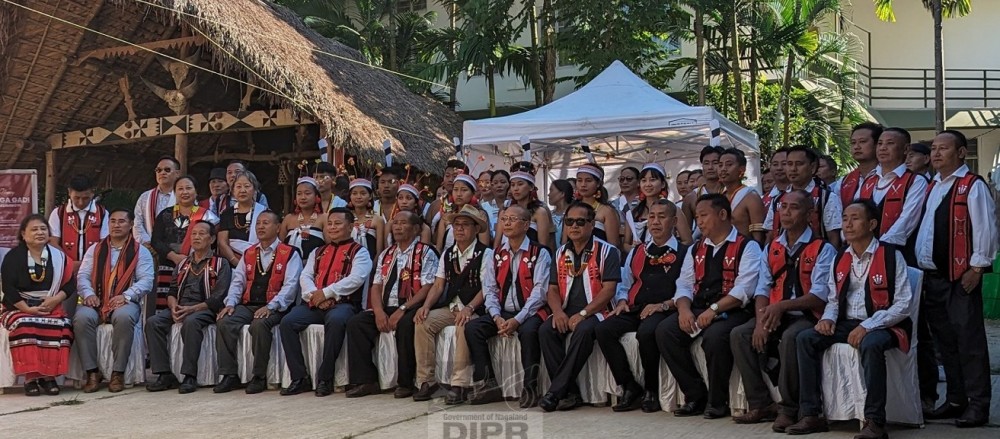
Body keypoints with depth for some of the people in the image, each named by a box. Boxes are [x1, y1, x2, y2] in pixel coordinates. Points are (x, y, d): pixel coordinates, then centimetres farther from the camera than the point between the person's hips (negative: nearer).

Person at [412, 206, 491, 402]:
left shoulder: (485, 254, -1)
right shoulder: (447, 254, 17)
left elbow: (486, 289, -10)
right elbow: (438, 285, 12)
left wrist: (468, 309, -25)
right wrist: (426, 306, -7)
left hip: (473, 310, -5)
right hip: (449, 307, 5)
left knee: (464, 326, -36)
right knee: (422, 323, -20)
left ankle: (459, 384, -30)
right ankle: (426, 381, -15)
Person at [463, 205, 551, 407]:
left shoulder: (540, 254, -2)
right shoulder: (497, 255, 15)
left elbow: (539, 291, -12)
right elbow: (490, 289, 8)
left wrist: (518, 319, -21)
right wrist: (497, 317, -10)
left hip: (530, 313, -5)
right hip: (503, 312, 5)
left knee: (528, 331, -37)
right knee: (472, 328, -16)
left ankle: (529, 388, -25)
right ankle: (487, 384, -12)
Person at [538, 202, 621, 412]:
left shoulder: (607, 251, -2)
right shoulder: (561, 253, 16)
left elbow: (608, 290, -10)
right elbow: (553, 289, 14)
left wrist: (583, 314, -19)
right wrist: (558, 312, -8)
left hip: (595, 312, -5)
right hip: (566, 311, 5)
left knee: (583, 331, -36)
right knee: (546, 330, -24)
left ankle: (555, 391, -31)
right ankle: (570, 392, -23)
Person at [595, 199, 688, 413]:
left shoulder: (684, 253, 6)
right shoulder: (637, 252, 24)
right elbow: (624, 284, 25)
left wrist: (663, 305, -16)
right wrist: (622, 300, 4)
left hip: (665, 311, -5)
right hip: (634, 310, 5)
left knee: (646, 331, -37)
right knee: (603, 329, -22)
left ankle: (651, 391, -15)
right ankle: (630, 388, -14)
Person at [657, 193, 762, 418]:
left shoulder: (747, 247, -2)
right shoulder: (696, 249, 19)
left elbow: (743, 289, -13)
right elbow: (684, 285, 12)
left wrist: (713, 310, -22)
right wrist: (684, 309, -9)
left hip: (732, 312, -6)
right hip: (698, 310, 6)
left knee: (715, 337, -37)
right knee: (664, 331, -20)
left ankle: (718, 402, -13)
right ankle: (696, 396, -9)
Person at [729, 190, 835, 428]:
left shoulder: (823, 249, -4)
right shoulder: (771, 248, 14)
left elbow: (820, 296, -13)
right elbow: (762, 290, 7)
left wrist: (782, 306, -25)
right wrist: (761, 319, -13)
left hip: (807, 317, -5)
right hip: (774, 317, 6)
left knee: (790, 337, -36)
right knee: (739, 334, -19)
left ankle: (789, 408, -21)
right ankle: (761, 404, -10)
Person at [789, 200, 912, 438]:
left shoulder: (891, 256, -8)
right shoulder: (840, 259, 11)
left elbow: (902, 305, -13)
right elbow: (833, 299, 17)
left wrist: (867, 326, -22)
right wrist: (828, 318, -7)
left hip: (881, 326, -6)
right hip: (847, 324, 6)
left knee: (870, 344, -39)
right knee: (806, 338, -16)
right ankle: (811, 414, -15)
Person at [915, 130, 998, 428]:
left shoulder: (972, 186, -8)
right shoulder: (931, 187, 16)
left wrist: (976, 268, -14)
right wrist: (920, 268, 14)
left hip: (961, 277, -8)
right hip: (931, 275, 8)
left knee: (968, 340, -4)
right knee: (944, 341, 13)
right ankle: (955, 400, 22)